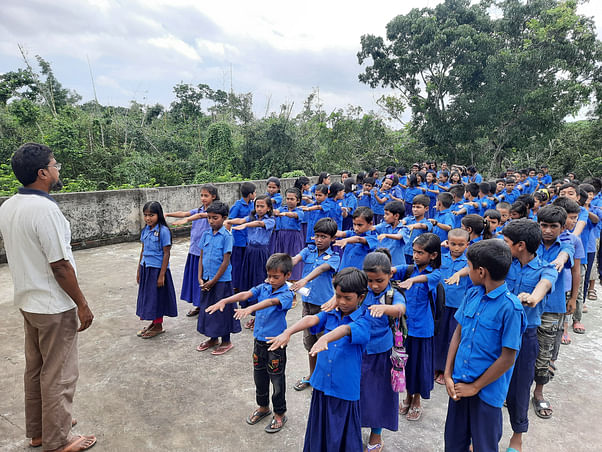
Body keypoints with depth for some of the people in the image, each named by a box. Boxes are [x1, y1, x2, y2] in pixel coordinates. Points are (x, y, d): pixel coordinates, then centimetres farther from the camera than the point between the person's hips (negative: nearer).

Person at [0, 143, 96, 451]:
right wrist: (82, 305, -14)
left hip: (27, 301, 9)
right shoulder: (45, 209, -24)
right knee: (58, 376, 6)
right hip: (54, 306, -9)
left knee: (35, 369, 21)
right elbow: (60, 266, -23)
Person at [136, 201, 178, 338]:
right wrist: (139, 270, 15)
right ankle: (153, 322, 31)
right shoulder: (145, 230, 6)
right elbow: (143, 250, 14)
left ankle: (158, 326, 20)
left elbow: (166, 253, -15)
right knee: (147, 295, 15)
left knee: (156, 296, 4)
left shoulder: (163, 231, -15)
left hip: (157, 269, -7)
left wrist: (162, 275, -16)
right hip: (146, 268, 7)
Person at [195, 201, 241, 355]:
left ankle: (226, 341, 22)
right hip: (207, 280, 6)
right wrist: (200, 278, -1)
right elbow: (201, 257, 8)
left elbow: (226, 262, -15)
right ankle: (213, 338, 34)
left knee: (222, 309, 4)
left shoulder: (226, 236, -13)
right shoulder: (206, 234, 5)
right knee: (207, 307, 15)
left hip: (222, 280, -6)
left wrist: (213, 281, -13)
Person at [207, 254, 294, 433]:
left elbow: (271, 302, -37)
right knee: (259, 377, 20)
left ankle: (279, 414, 29)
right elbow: (246, 294, -14)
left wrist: (249, 308, -53)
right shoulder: (263, 287, -1)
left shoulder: (286, 294, -18)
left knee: (277, 380, 9)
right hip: (259, 340, 6)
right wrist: (224, 301, -31)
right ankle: (263, 407, 42)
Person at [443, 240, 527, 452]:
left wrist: (474, 387, -10)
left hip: (487, 392, -5)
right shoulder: (472, 294, -1)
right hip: (459, 385, 5)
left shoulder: (510, 307, -20)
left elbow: (507, 358, -17)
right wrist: (448, 375, 0)